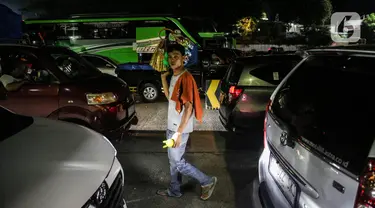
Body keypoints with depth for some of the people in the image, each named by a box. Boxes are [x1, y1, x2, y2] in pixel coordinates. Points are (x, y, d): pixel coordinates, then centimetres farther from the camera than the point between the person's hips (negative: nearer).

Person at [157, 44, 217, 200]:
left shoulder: (186, 78, -21)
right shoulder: (174, 76, 6)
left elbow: (189, 107, -23)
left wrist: (179, 132, -25)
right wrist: (163, 77, 9)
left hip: (180, 128, -9)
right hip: (172, 126, 9)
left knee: (177, 162, 2)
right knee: (173, 160, 18)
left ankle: (207, 182, 17)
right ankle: (174, 190, 35)